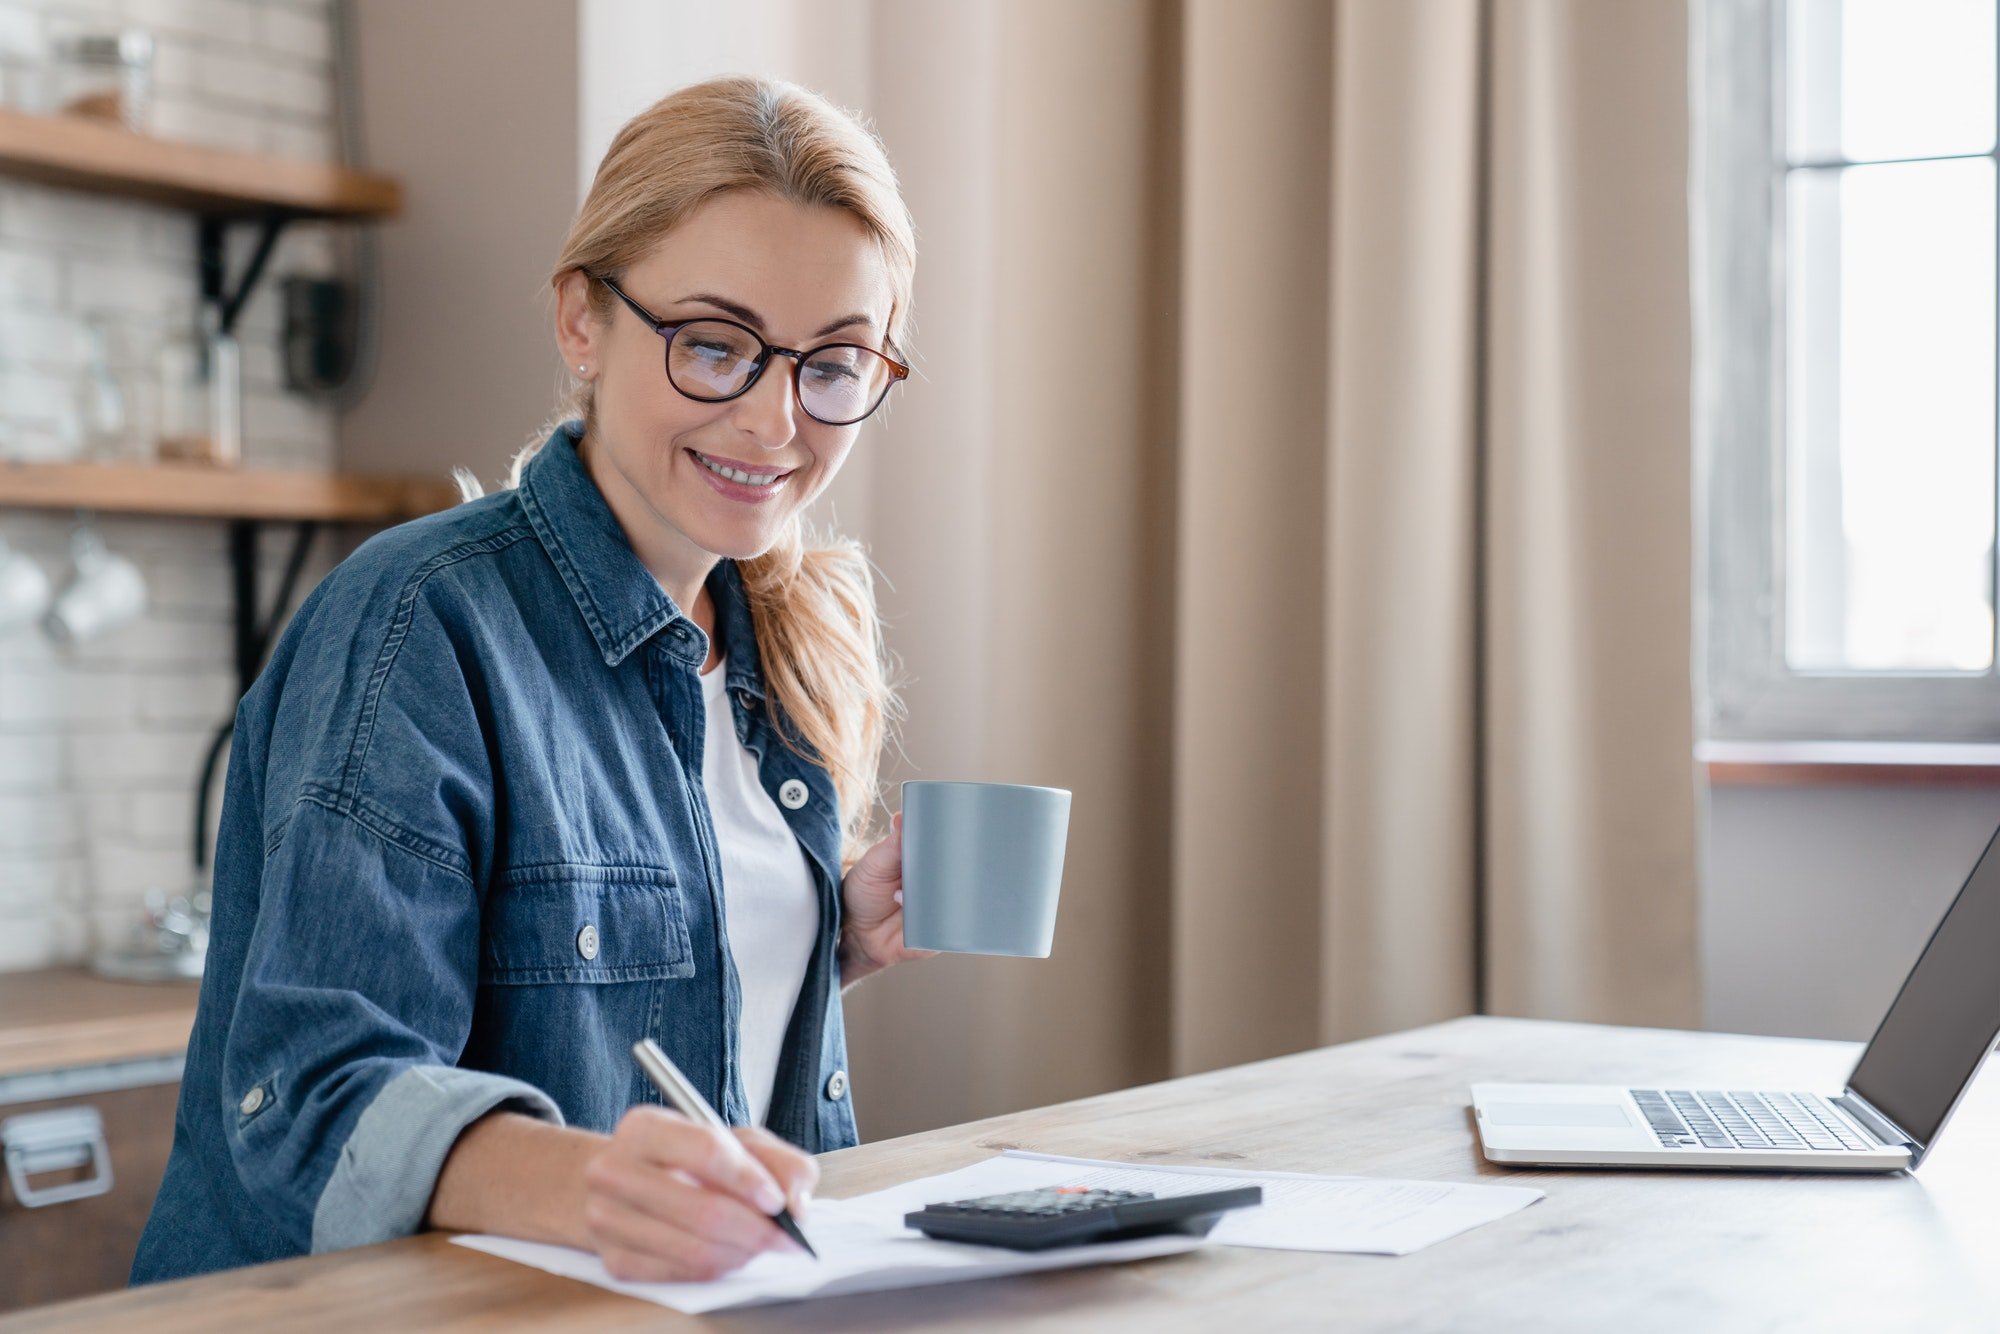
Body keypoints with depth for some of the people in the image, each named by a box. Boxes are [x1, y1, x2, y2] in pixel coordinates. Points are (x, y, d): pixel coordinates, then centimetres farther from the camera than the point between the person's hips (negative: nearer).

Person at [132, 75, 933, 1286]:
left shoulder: (773, 644, 9)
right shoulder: (424, 625, -12)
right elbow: (317, 1099, -20)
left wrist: (833, 941, 2)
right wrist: (583, 1186, -36)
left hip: (726, 1281, 5)